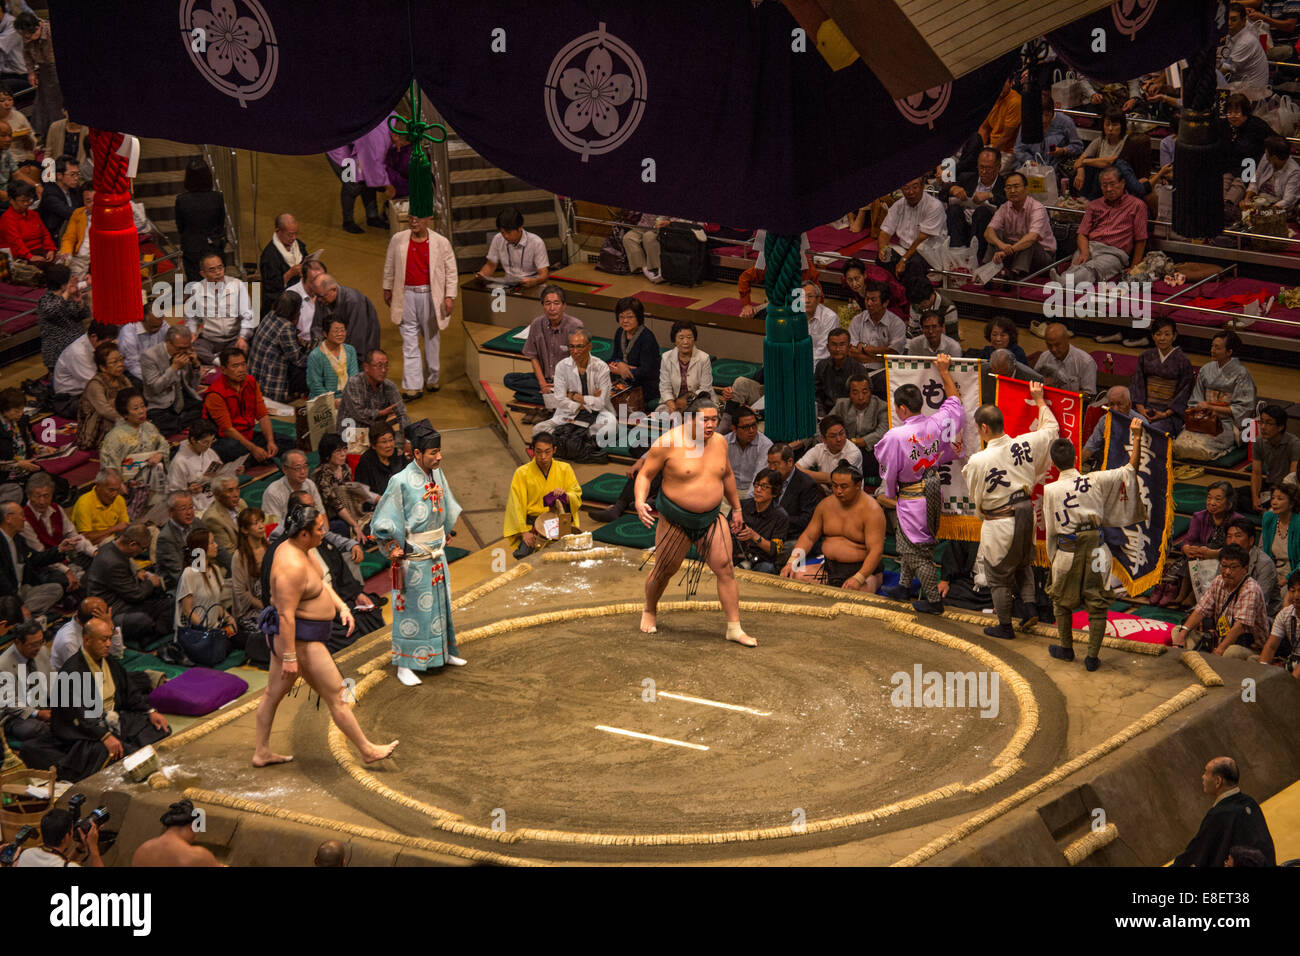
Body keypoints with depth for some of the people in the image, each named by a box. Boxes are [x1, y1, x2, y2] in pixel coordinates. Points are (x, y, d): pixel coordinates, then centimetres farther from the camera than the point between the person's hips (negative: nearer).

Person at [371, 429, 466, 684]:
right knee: (411, 608, -1)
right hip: (413, 557, -7)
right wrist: (393, 549, -15)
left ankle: (443, 652, 34)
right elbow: (383, 520, -15)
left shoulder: (436, 473, 1)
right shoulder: (401, 482, -20)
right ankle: (404, 665, 7)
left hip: (436, 554, 7)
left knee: (439, 603, 18)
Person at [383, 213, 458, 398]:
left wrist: (450, 296, -5)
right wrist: (387, 289, 16)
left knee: (432, 338, 13)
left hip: (430, 296, 0)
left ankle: (431, 379, 31)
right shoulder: (398, 240, 0)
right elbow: (389, 266, 13)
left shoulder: (441, 242, -5)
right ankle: (412, 387, -1)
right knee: (409, 341, -2)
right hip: (406, 295, 0)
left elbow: (451, 271, 0)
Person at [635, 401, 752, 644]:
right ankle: (649, 611, 38)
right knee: (664, 570, 9)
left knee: (726, 569, -7)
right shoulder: (668, 443, -15)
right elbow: (645, 475, -8)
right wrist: (640, 502, -24)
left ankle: (734, 628, -3)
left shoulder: (719, 442, 1)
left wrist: (736, 508, 23)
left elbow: (727, 475, 17)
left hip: (711, 518, 4)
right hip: (675, 520, -4)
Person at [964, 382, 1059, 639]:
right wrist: (1040, 401, 21)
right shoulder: (1024, 444, -10)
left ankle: (1005, 626, 24)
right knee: (1022, 565, 30)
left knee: (998, 576, 13)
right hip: (1026, 514, 5)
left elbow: (975, 496, -5)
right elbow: (1051, 429, 10)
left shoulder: (977, 462, -22)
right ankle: (1030, 607, 16)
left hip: (999, 525, -5)